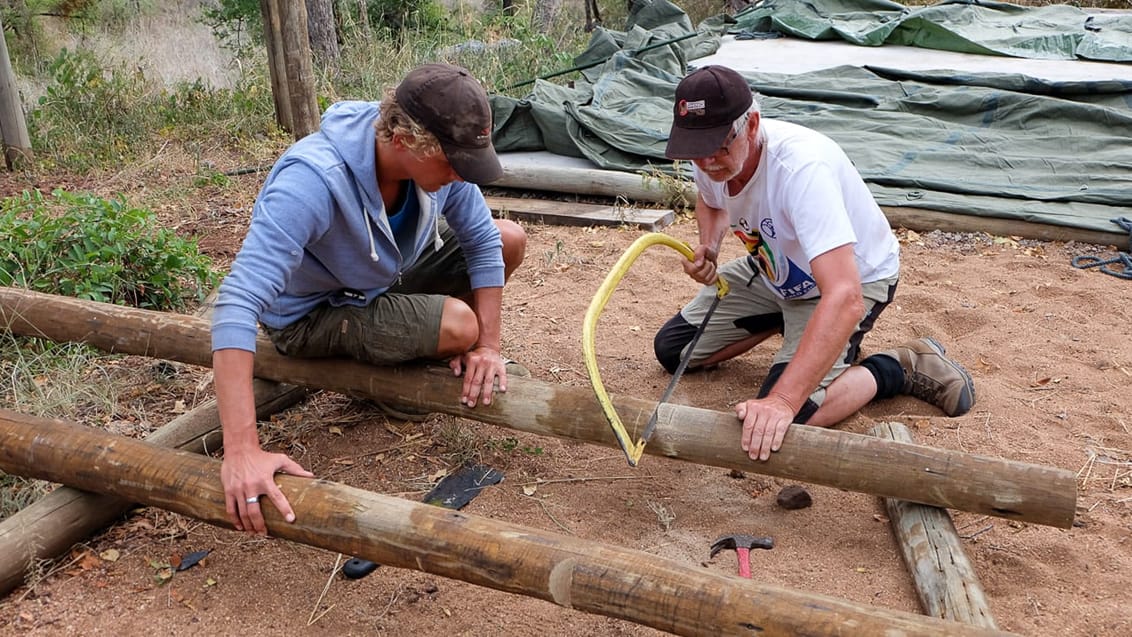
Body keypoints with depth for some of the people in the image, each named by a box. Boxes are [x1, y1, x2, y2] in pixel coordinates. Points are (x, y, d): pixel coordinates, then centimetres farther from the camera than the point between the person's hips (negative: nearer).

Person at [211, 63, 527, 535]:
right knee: (458, 325, -27)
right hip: (313, 313, -6)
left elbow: (483, 240, -8)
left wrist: (488, 346, -15)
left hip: (387, 273, 6)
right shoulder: (312, 182, -41)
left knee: (510, 239, -5)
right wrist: (242, 452, -52)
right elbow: (238, 304, -47)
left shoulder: (439, 156, -21)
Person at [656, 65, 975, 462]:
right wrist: (708, 248, -12)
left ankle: (900, 367, -2)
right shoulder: (709, 158, -17)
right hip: (771, 272, 8)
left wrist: (781, 402, -58)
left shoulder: (802, 168, -40)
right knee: (672, 350, 5)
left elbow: (844, 298, -50)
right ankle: (786, 321, 21)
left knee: (774, 427, -23)